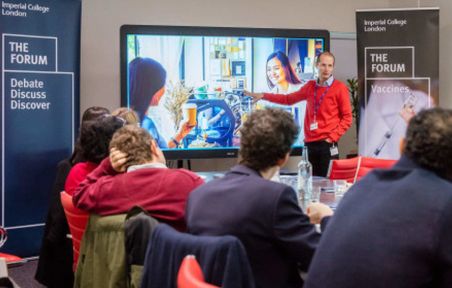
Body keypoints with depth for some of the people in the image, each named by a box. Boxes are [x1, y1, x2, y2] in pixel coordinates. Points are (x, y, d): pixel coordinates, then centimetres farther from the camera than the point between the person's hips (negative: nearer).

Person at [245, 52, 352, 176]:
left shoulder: (340, 88, 0)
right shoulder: (310, 86, 15)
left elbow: (347, 118, -1)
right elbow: (288, 99, 26)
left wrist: (332, 137, -10)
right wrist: (264, 96, 20)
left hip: (327, 143, -5)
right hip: (310, 143, 5)